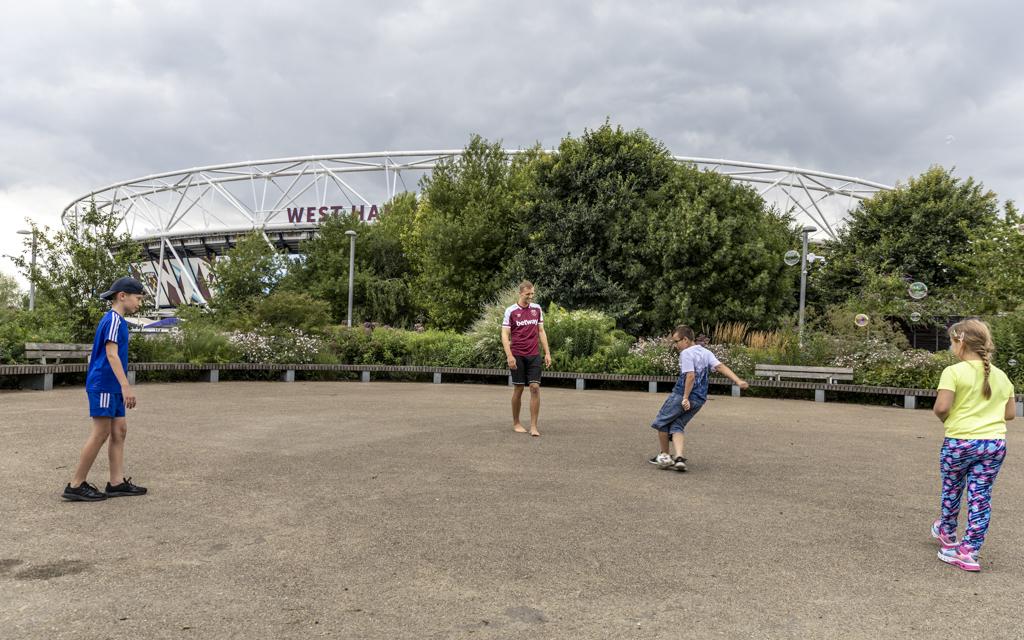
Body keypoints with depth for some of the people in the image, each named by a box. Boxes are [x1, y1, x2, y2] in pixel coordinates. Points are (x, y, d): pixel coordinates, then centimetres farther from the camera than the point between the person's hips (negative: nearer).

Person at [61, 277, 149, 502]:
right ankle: (76, 485, 2)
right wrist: (126, 386, -26)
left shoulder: (114, 320, 17)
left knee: (119, 430, 7)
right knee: (101, 433, -6)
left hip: (112, 387, 10)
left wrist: (122, 387, 24)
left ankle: (117, 482, 9)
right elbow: (111, 354, -21)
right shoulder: (114, 319, -12)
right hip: (104, 385, -10)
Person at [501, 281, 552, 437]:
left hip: (534, 355, 3)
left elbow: (541, 331, 13)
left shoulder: (537, 308, 8)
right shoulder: (511, 311, -3)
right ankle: (516, 423, 20)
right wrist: (509, 356, -15)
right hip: (517, 356, -3)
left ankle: (533, 426, -3)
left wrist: (547, 353, 8)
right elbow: (505, 335, -5)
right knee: (518, 389, 4)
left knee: (535, 388, -7)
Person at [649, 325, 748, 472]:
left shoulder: (686, 353, -12)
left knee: (661, 422, 10)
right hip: (699, 400, 8)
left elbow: (690, 376, -22)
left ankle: (664, 456, 17)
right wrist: (738, 381, -8)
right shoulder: (706, 352, 10)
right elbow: (721, 367, -1)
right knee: (677, 426, 11)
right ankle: (679, 458, -7)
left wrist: (685, 398, -22)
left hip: (681, 395, -8)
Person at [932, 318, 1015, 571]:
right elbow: (1009, 414, 12)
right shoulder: (1001, 376, 7)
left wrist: (946, 418, 1)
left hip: (960, 442, -4)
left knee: (951, 490, 18)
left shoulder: (954, 372, -12)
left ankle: (947, 534, 40)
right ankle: (969, 551, 8)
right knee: (981, 497, 7)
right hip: (995, 444, 4)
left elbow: (941, 407, -20)